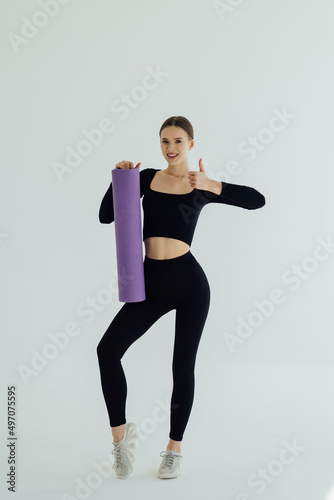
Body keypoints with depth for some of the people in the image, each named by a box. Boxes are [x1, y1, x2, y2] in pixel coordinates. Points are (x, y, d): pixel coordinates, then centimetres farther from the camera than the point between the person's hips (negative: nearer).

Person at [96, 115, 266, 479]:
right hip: (150, 282, 3)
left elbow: (257, 200, -8)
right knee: (108, 349, -14)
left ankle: (174, 448, 22)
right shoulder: (147, 178, 9)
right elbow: (106, 216, 8)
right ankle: (120, 432, 4)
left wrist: (212, 186, -18)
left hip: (189, 282, -2)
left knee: (182, 366, 4)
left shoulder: (200, 186, 2)